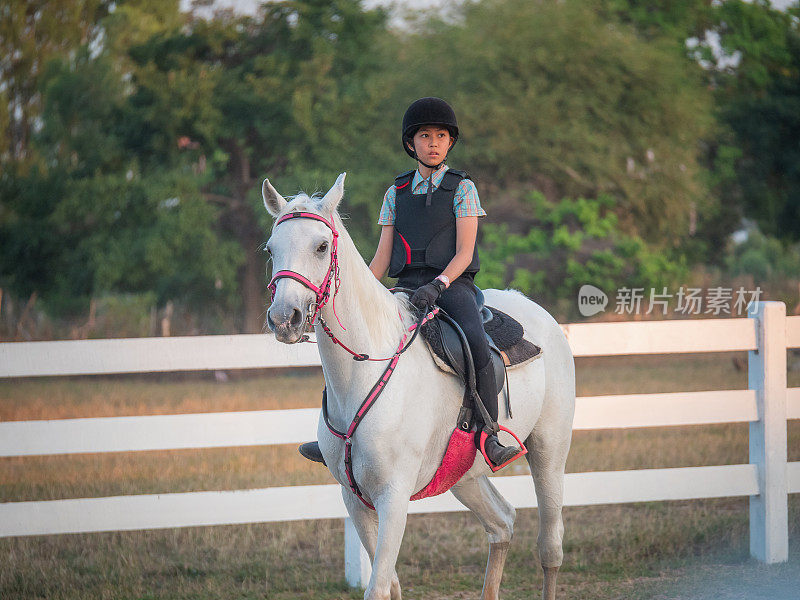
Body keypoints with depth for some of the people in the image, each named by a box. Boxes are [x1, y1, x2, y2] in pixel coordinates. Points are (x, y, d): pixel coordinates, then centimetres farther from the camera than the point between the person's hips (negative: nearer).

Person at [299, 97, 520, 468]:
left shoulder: (462, 188, 5)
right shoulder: (396, 194, 15)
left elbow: (464, 252, -5)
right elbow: (382, 257, 14)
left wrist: (438, 284, -23)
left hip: (453, 285, -4)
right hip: (407, 288, 4)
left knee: (475, 345, -33)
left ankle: (489, 437, -27)